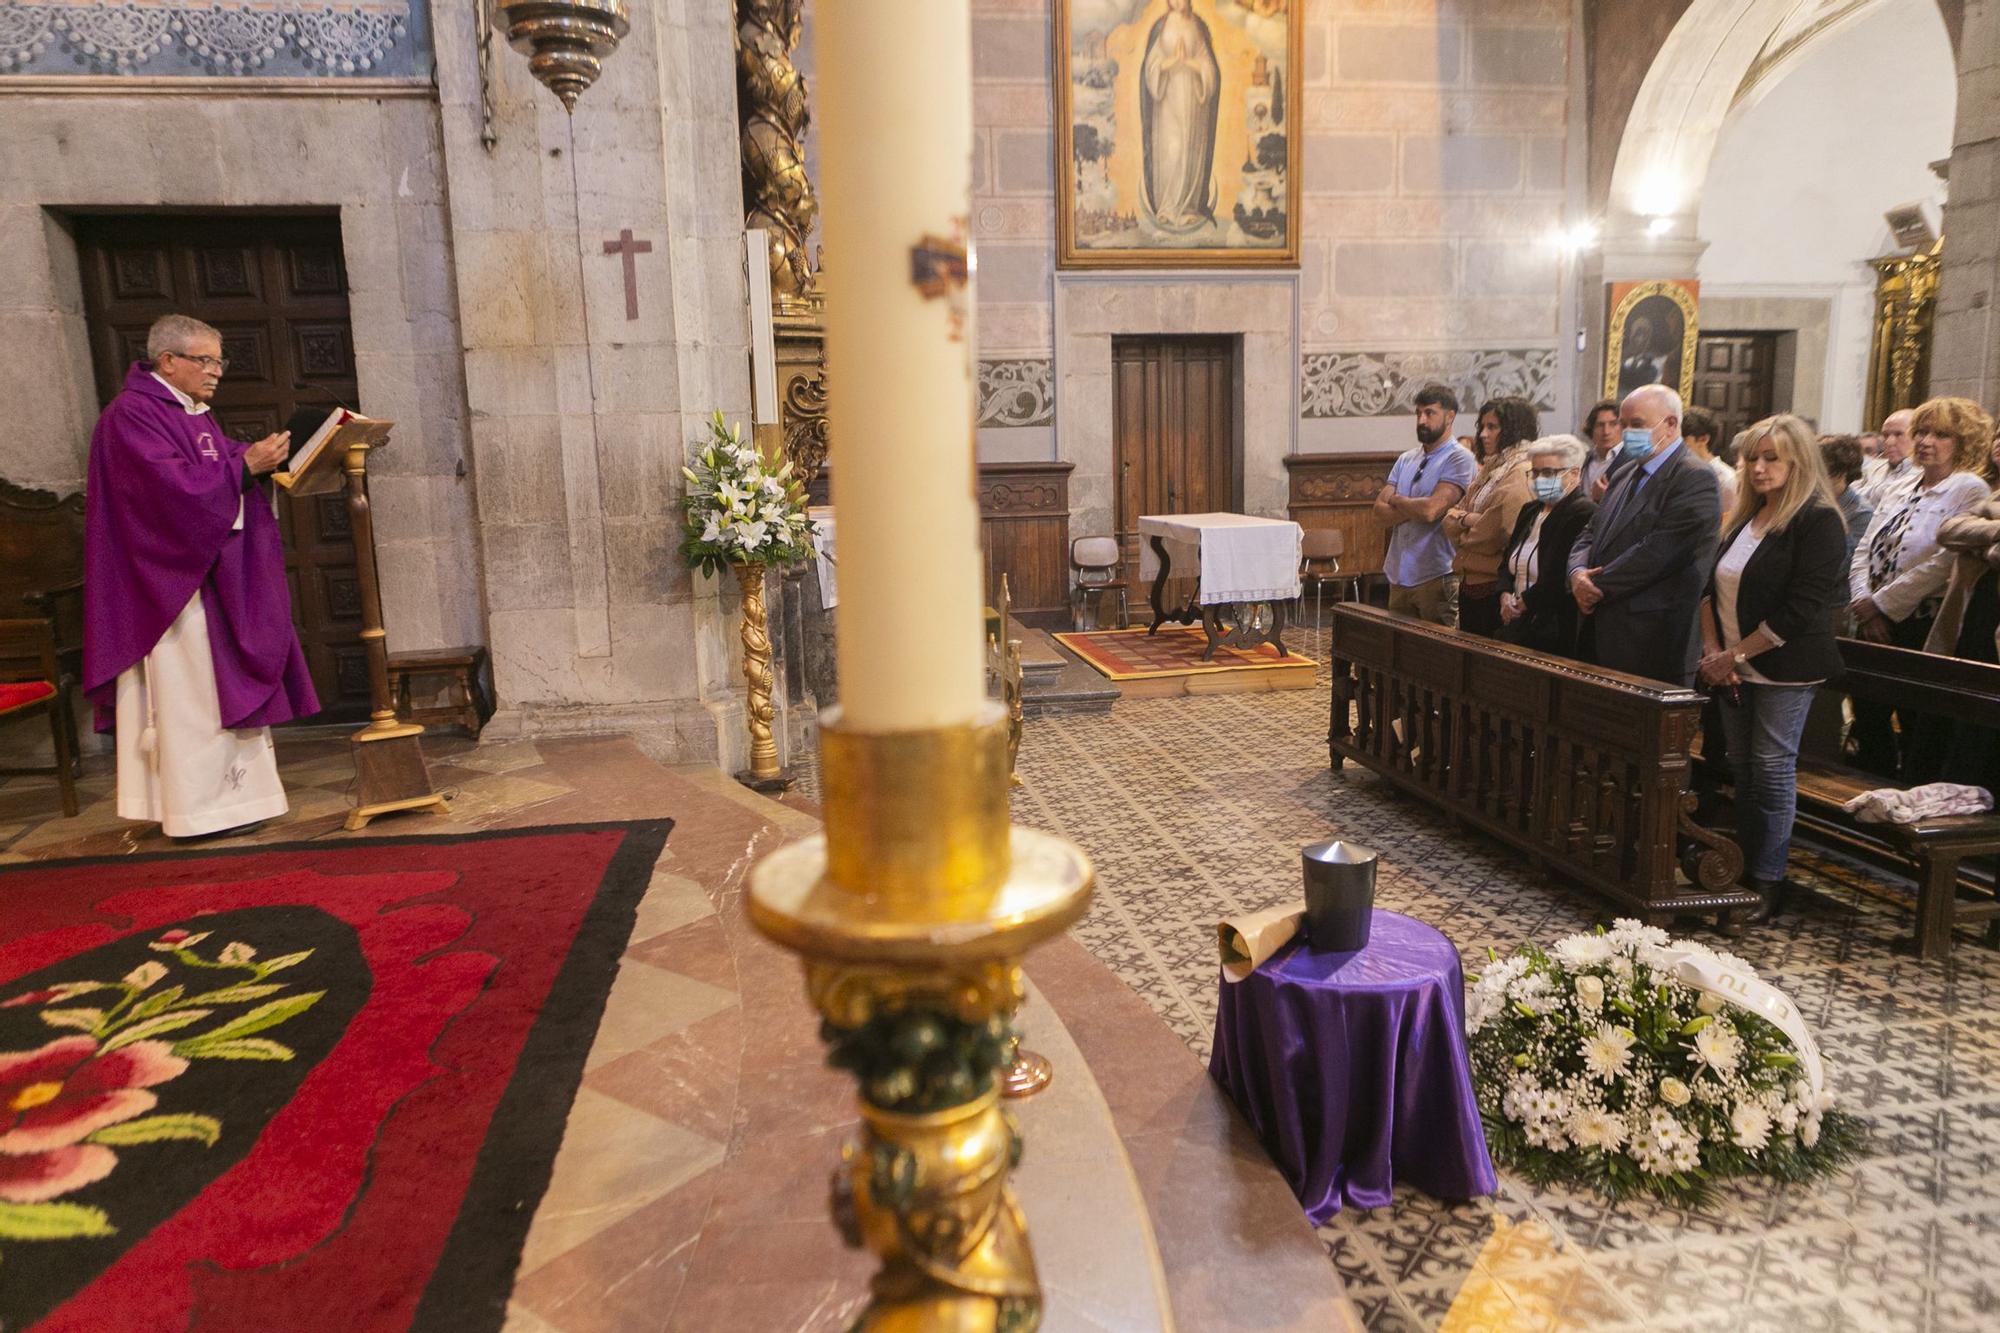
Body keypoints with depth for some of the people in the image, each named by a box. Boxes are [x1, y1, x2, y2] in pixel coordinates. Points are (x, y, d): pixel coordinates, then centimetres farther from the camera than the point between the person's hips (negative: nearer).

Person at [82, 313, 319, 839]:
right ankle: (201, 806, 0)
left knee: (221, 687, 10)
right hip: (172, 577, -9)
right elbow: (173, 486, -23)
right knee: (191, 691, -6)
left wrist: (257, 461, -1)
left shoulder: (195, 415, 16)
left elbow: (220, 481, 16)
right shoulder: (132, 416, -12)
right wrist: (246, 464, -21)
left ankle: (230, 793, 17)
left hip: (214, 573, 9)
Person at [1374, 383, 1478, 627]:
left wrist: (1396, 500, -2)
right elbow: (1380, 509, 6)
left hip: (1436, 577, -7)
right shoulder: (1406, 459, 13)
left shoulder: (1459, 459, -8)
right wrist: (1414, 509, -12)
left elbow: (1431, 510, -20)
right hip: (1399, 574, 7)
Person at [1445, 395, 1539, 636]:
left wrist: (1466, 519, -3)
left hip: (1495, 585, -9)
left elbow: (1504, 530, -19)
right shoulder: (1489, 470, 16)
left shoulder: (1521, 474, -12)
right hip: (1470, 583, 9)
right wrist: (1465, 518, -8)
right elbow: (1450, 522, 13)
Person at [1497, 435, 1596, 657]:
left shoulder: (1584, 513, -12)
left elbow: (1562, 579, -19)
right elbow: (1507, 561, 20)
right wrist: (1505, 595, 0)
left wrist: (1523, 603, -9)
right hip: (1518, 622, 8)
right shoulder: (1530, 510, 17)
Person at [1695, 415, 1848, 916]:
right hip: (1734, 669, 7)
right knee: (1741, 767, 11)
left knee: (1772, 770, -2)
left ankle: (1767, 881, 7)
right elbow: (1713, 587, 11)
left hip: (1784, 669, -7)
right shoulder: (1744, 519, 13)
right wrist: (1713, 651, -2)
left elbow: (1804, 607, -17)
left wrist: (1738, 654, -15)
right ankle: (1743, 870, 20)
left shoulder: (1818, 521, -10)